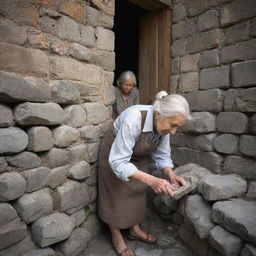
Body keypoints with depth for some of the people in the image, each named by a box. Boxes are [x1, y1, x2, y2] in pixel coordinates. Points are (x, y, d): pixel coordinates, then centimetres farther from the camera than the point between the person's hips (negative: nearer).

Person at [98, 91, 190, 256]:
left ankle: (135, 229, 37)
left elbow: (162, 155, -9)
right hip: (114, 155, -5)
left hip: (138, 157, 6)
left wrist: (171, 174, -27)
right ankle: (116, 237, 30)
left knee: (137, 193, 15)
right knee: (117, 197, 7)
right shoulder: (133, 119, -41)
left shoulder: (163, 124, -20)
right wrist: (151, 180, -49)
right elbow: (118, 162, -40)